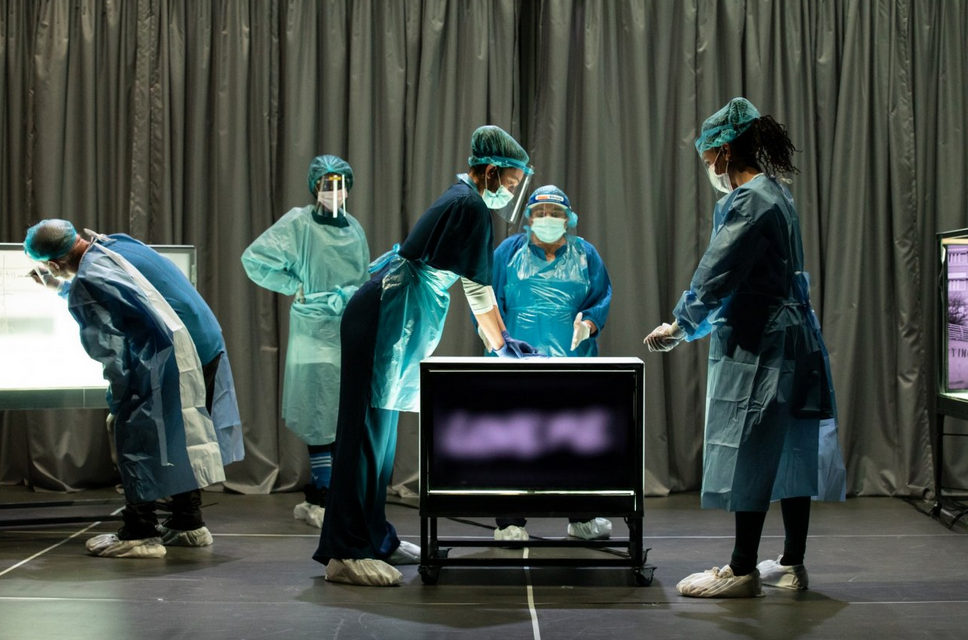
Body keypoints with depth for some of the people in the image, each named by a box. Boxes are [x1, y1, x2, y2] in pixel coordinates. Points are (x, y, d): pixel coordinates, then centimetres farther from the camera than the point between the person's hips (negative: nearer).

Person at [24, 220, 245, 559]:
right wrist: (61, 286, 47)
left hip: (171, 359, -9)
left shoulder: (87, 282, -11)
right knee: (178, 438, 19)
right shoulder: (119, 244, 14)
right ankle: (188, 524, 27)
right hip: (209, 345, 9)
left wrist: (117, 406, 1)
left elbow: (112, 355, -10)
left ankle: (139, 534, 7)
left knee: (134, 436, 3)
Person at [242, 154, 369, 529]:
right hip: (316, 333, -6)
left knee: (342, 418, 8)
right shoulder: (298, 223, -5)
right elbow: (254, 259, -10)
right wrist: (295, 287, -9)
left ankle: (318, 500, 18)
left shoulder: (354, 229, 13)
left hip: (350, 334, 6)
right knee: (321, 419, -5)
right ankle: (323, 502, 1)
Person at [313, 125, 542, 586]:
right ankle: (346, 553, -9)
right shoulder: (471, 207, -11)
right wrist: (504, 344, 4)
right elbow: (479, 290, -8)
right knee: (367, 430, -10)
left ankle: (373, 537, 21)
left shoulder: (461, 201, 20)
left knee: (378, 429, 13)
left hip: (383, 321, 11)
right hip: (383, 319, -11)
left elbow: (475, 287, 23)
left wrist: (503, 343, 23)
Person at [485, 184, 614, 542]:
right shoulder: (508, 252, 8)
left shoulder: (585, 255, 13)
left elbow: (603, 297, 11)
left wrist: (590, 323, -9)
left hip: (574, 363, 2)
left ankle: (581, 517, 22)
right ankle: (510, 522, 4)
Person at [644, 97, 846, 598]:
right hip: (791, 336, 10)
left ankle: (742, 570, 4)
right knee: (792, 452, 12)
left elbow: (717, 275, -16)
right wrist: (690, 324, 16)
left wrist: (679, 327, -3)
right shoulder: (773, 194, 15)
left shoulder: (749, 202, -16)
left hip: (758, 345, -10)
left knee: (750, 454, -3)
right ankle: (792, 564, 20)